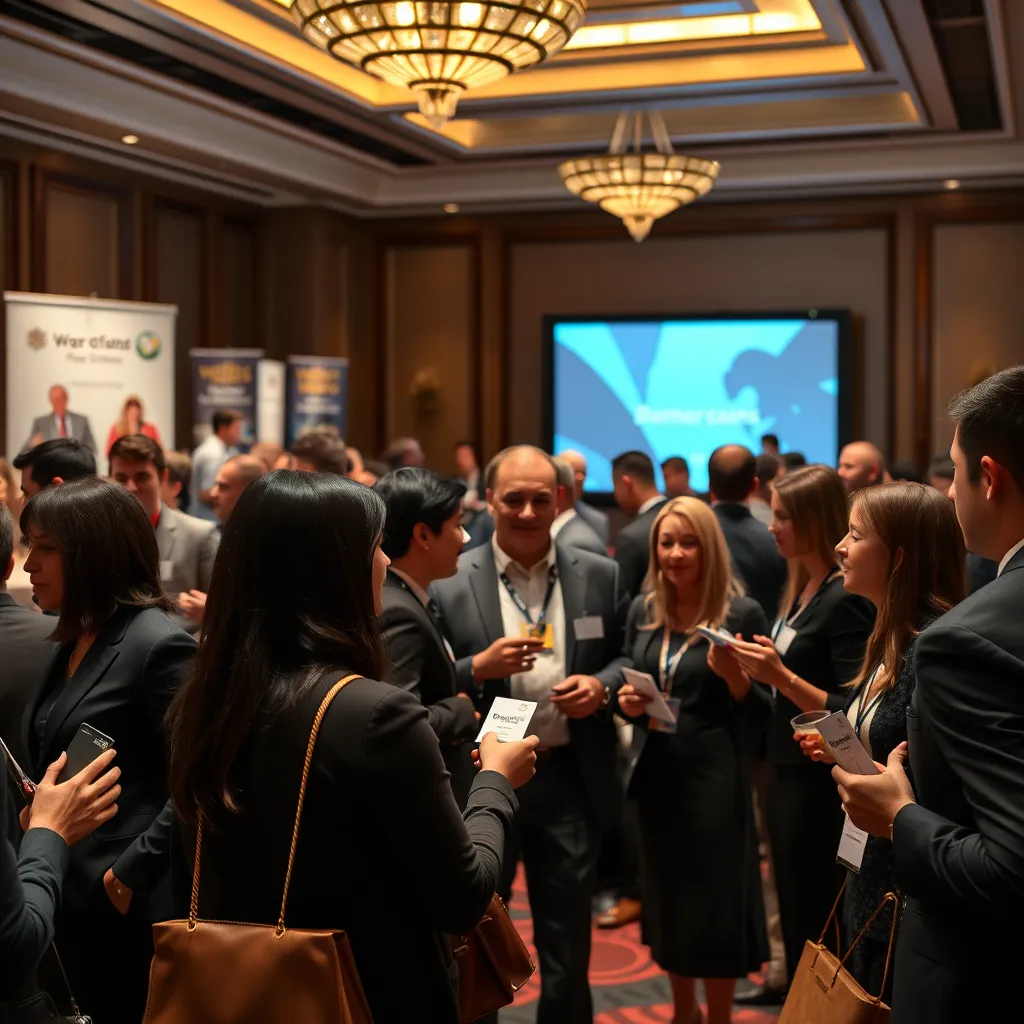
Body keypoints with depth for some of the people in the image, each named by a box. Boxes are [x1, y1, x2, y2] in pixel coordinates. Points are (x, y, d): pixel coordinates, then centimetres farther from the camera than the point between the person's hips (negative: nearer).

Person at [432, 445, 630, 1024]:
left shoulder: (600, 576, 2)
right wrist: (478, 668, -22)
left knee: (568, 943, 13)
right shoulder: (449, 583, -6)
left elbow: (630, 657, 10)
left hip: (572, 780, 2)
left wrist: (602, 686, -10)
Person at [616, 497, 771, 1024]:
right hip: (656, 771, 5)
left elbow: (761, 713, -9)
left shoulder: (742, 613, -10)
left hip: (714, 774, -5)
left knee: (715, 903, 4)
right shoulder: (643, 610, 4)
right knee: (667, 896, 17)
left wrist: (733, 674, -27)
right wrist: (627, 701, -7)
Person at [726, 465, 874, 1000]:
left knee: (814, 925, 3)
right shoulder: (801, 588, 8)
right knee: (795, 916, 18)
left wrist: (784, 678, -31)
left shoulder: (846, 598, -19)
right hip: (787, 771, 9)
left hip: (819, 781, -9)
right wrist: (760, 670, 0)